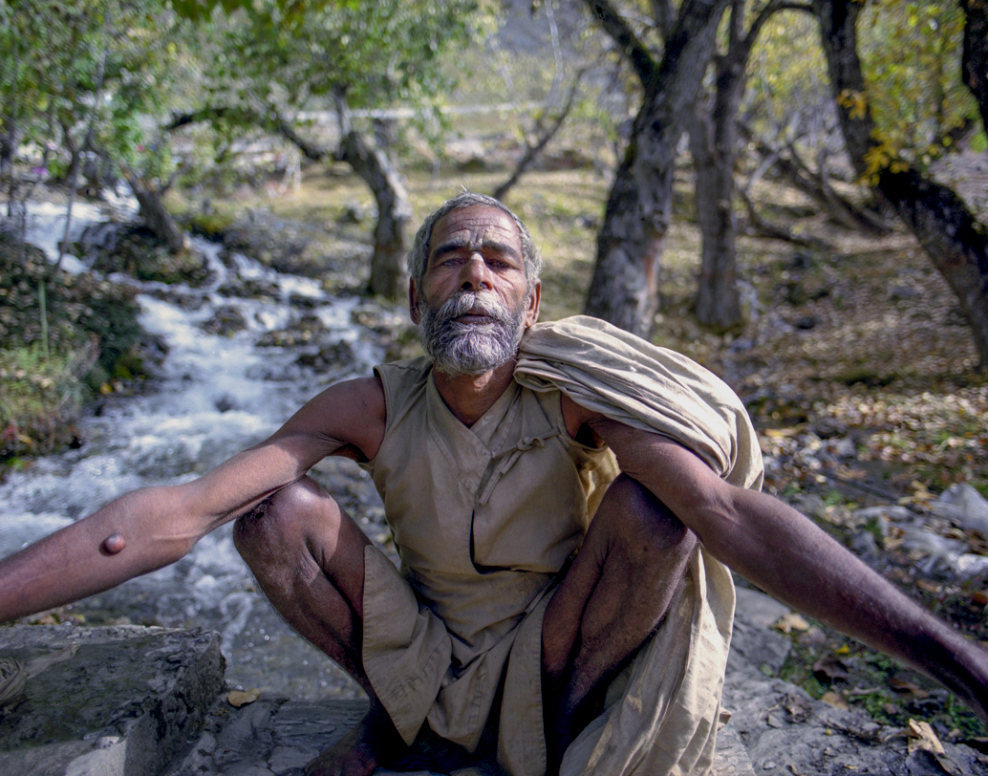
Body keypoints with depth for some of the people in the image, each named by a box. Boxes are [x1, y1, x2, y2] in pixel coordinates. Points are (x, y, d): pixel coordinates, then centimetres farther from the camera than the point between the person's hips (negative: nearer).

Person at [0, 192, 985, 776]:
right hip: (425, 658, 2)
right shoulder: (374, 407, -17)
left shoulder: (573, 395, -21)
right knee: (275, 507, -20)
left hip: (545, 665, -1)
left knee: (653, 499, -27)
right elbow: (178, 514, -25)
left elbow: (734, 516, -34)